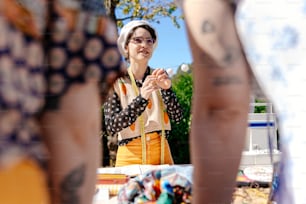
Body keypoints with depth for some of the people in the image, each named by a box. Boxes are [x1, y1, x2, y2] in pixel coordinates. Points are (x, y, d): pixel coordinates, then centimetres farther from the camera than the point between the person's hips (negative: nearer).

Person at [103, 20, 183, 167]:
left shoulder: (158, 77, 4)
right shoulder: (115, 81, -6)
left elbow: (177, 117, -1)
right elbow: (111, 127, -15)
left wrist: (166, 89, -18)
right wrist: (142, 98, -26)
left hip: (161, 153, 3)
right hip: (130, 156, -3)